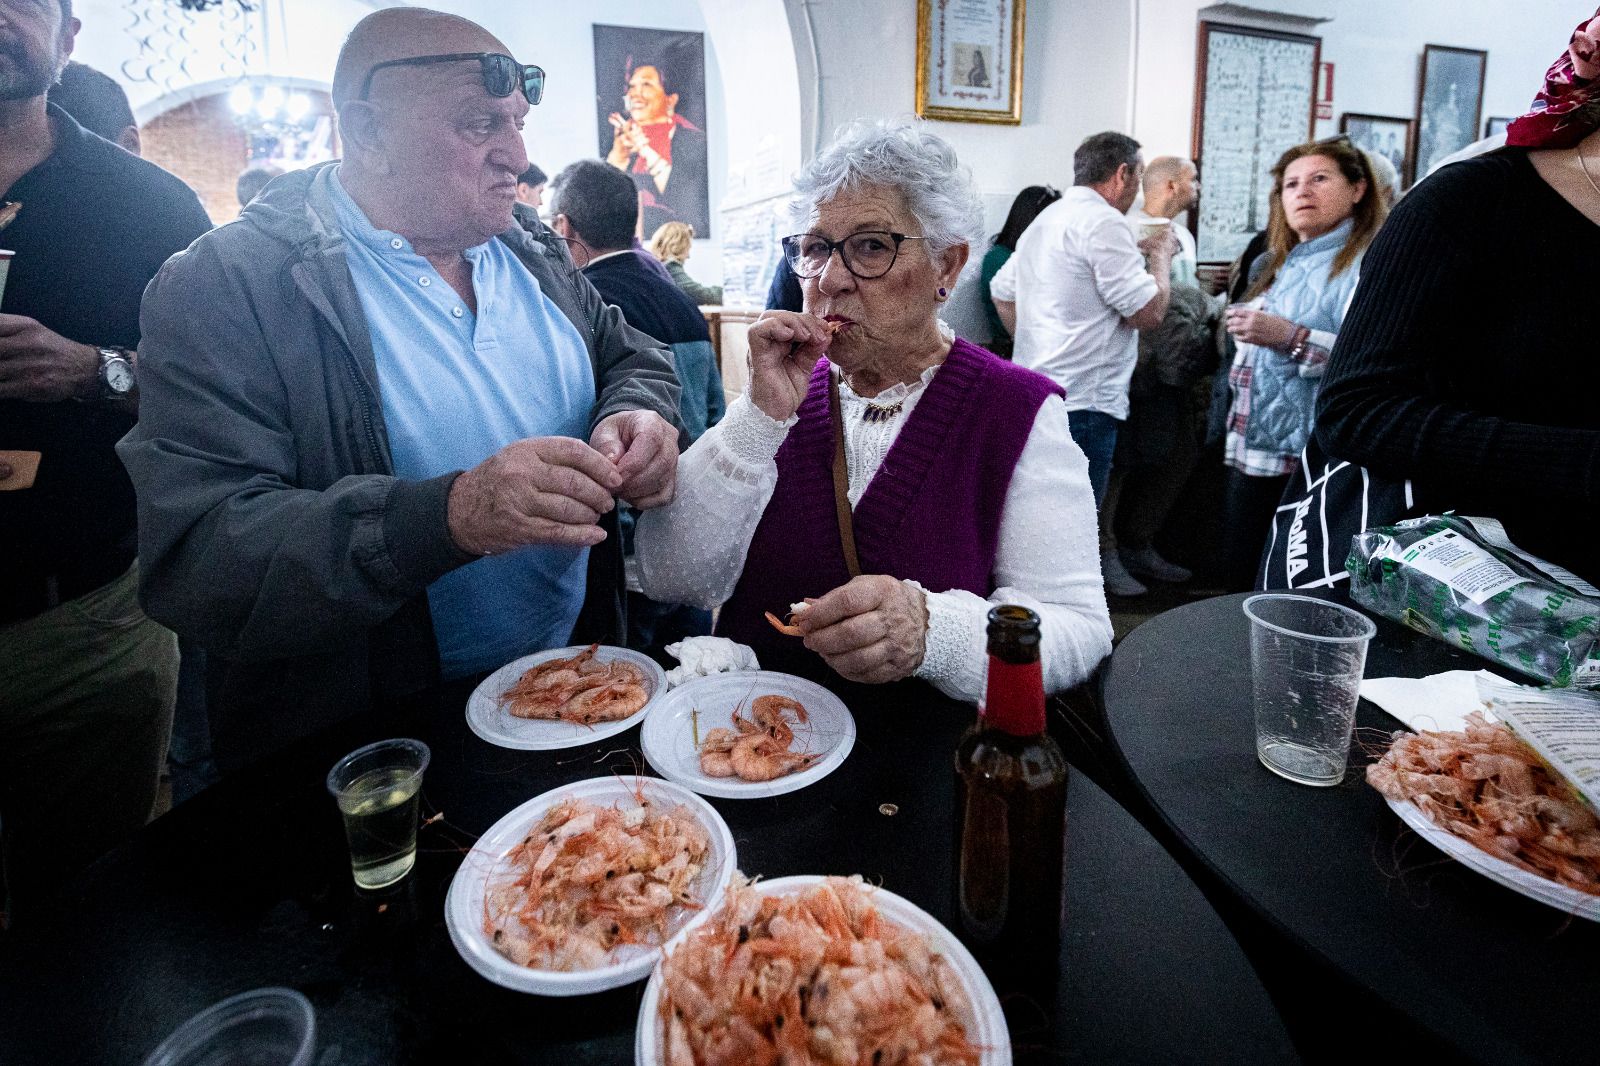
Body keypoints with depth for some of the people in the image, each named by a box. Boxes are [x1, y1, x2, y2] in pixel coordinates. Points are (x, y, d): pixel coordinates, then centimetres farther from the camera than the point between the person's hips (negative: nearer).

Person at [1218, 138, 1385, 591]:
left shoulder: (1369, 263, -8)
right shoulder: (1280, 266, 19)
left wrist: (1292, 338, -24)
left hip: (1316, 465, -8)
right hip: (1252, 452, 8)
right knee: (1240, 586, 12)